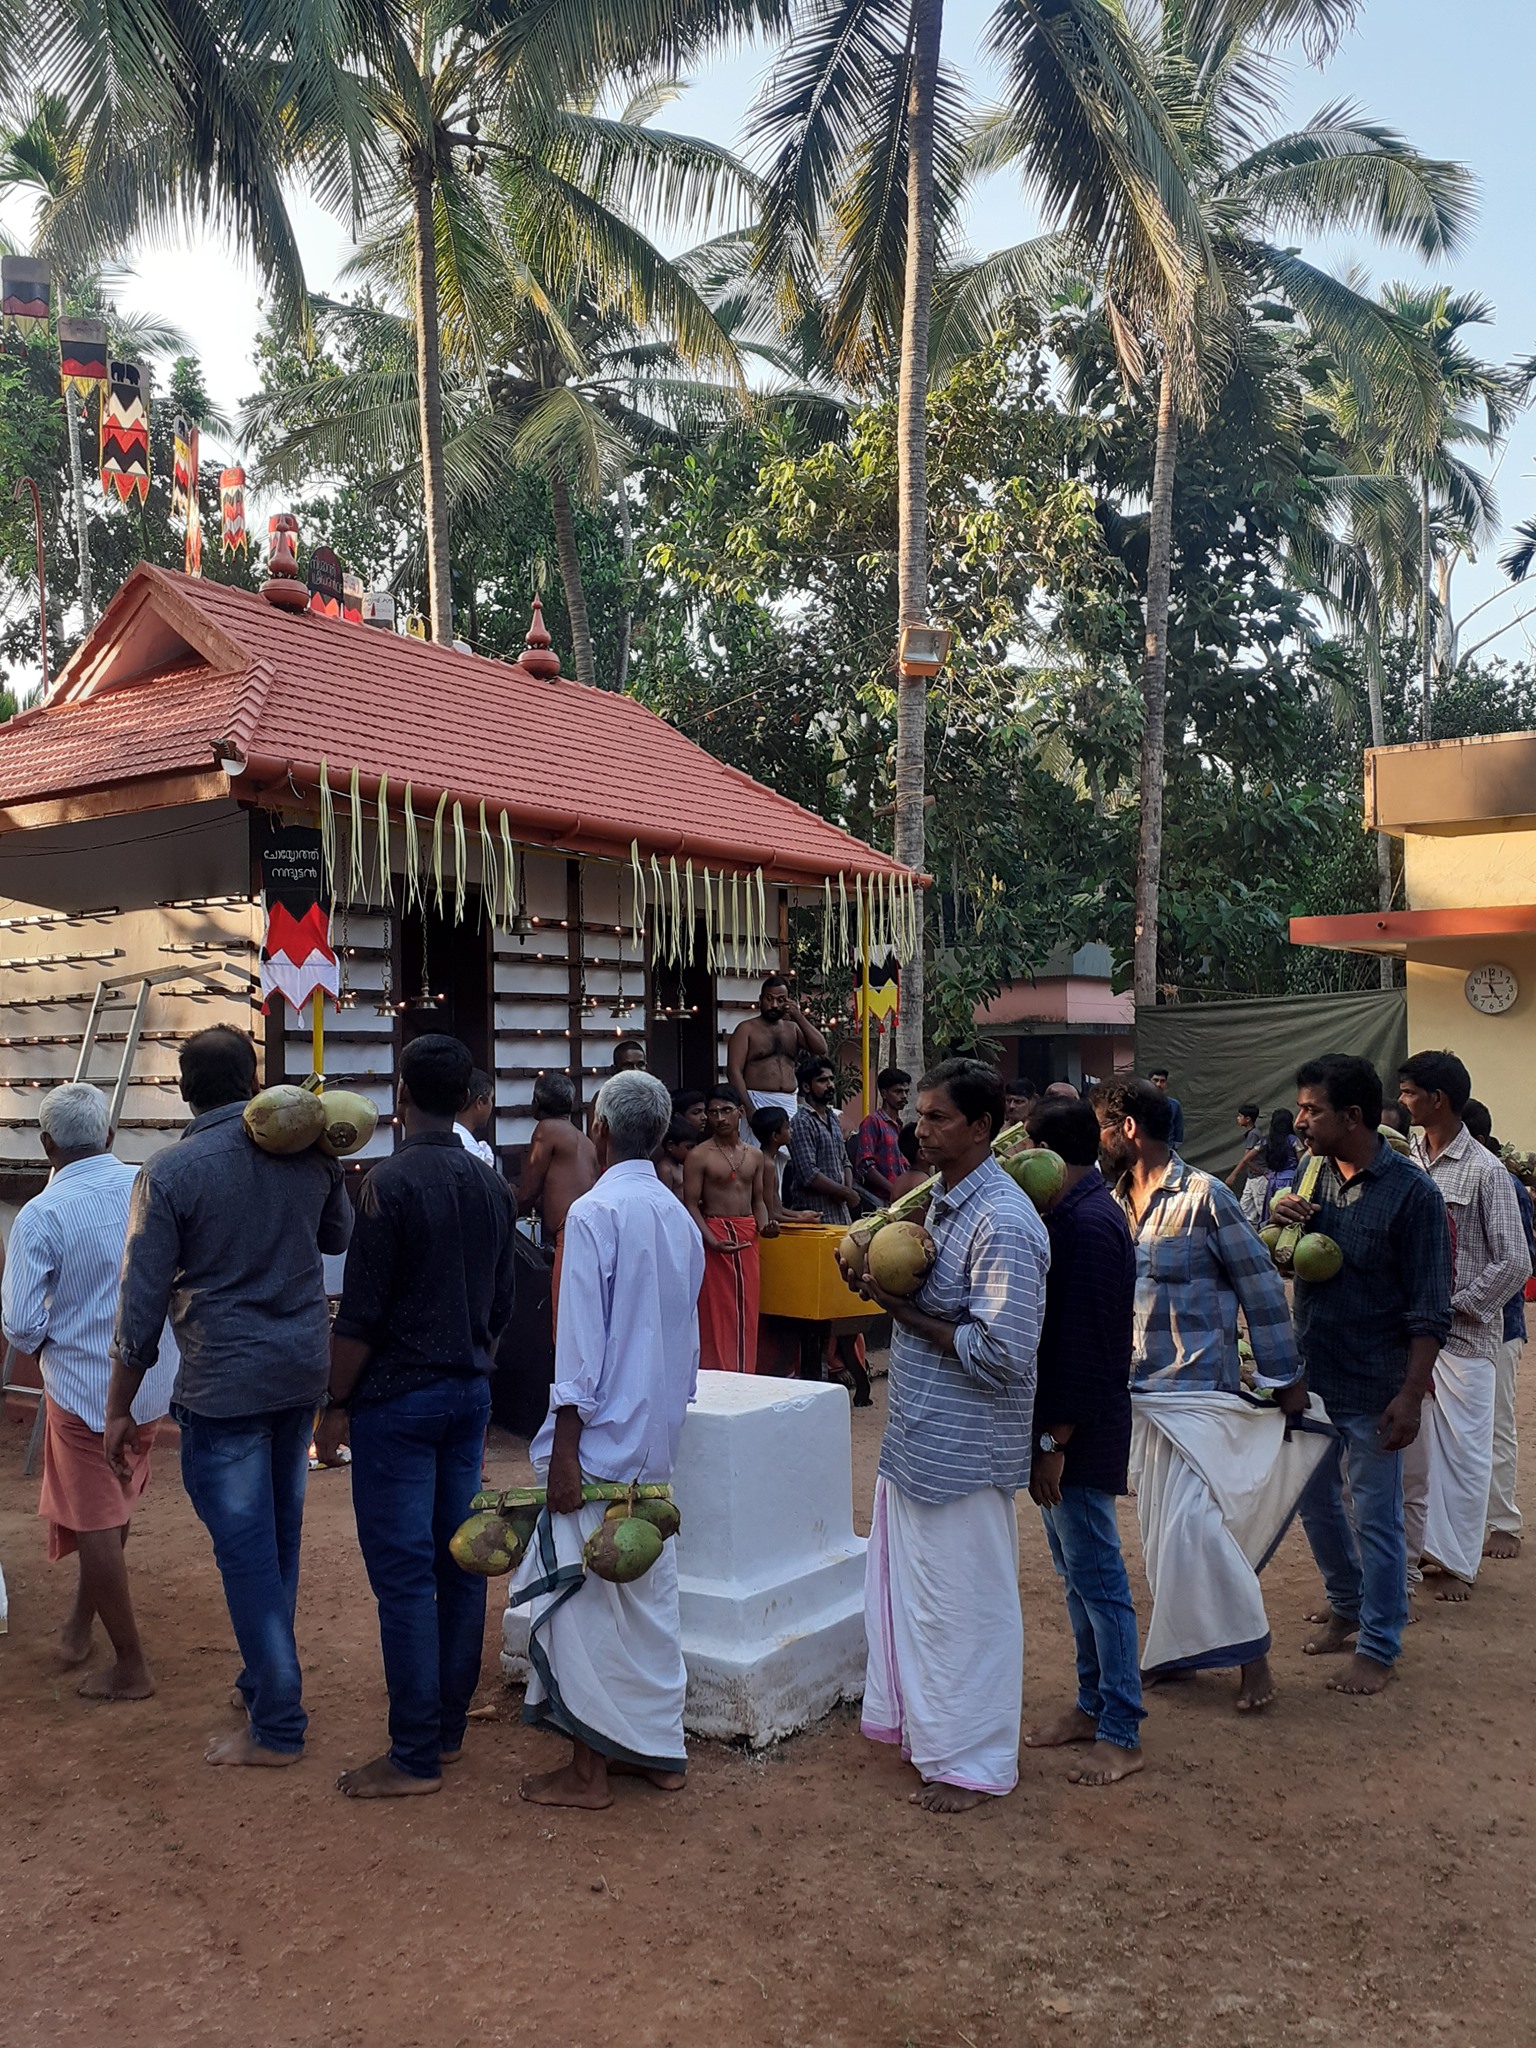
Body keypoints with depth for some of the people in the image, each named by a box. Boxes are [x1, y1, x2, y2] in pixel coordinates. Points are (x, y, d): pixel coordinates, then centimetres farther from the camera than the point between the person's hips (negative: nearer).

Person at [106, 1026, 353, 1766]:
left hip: (224, 1385, -5)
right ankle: (265, 1681, 34)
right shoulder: (308, 1150, -1)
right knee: (280, 1536, 18)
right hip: (305, 1370, 5)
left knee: (246, 1548, 3)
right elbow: (340, 1236, 15)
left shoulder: (169, 1173, -13)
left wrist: (119, 1408, 0)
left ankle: (276, 1725, 11)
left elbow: (143, 1299, -10)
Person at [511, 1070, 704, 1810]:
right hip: (658, 1440, 7)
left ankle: (589, 1767, 13)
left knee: (586, 1595, 4)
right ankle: (658, 1747, 25)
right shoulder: (679, 1217, 6)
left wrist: (564, 1451, -14)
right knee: (650, 1591, 15)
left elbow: (581, 1342, -17)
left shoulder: (595, 1212, -15)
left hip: (600, 1441, -7)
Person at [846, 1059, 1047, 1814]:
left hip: (963, 1449, -9)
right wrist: (890, 1287, -5)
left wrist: (906, 1311, -19)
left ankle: (973, 1763, 24)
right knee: (906, 1586, 21)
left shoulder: (1003, 1222, -22)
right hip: (916, 1436, 9)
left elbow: (1003, 1352, -27)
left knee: (962, 1602, 6)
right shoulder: (943, 1200, 8)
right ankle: (921, 1722, 40)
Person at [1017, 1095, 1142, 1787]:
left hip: (1082, 1434, -10)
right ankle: (1092, 1705, 30)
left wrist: (1054, 1443, -20)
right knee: (1076, 1574, 18)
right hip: (1064, 1426, 10)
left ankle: (1121, 1733, 12)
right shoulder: (1074, 1213, 9)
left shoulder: (1089, 1224, -21)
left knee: (1097, 1578, 0)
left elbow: (1084, 1347, -23)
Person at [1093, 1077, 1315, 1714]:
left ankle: (1250, 1653, 4)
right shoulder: (1113, 1202, 6)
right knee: (1158, 1524, 13)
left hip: (1197, 1385, -7)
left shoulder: (1203, 1196, -12)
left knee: (1193, 1520, -12)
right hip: (1138, 1388, 7)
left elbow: (1259, 1285, -8)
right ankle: (1180, 1646, 27)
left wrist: (1284, 1376, -5)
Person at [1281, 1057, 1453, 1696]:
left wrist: (1411, 1395, -18)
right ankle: (1346, 1608, 39)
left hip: (1370, 1388, -6)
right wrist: (1281, 1225, -9)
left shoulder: (1411, 1192, -14)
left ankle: (1378, 1645, 21)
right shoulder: (1313, 1175, 4)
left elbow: (1429, 1309, -14)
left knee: (1373, 1517, 5)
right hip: (1308, 1375, 6)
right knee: (1315, 1500, 18)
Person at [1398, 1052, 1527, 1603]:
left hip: (1462, 1332, -5)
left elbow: (1514, 1262, -10)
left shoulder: (1485, 1170, -9)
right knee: (1408, 1445, 12)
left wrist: (1457, 1307, -11)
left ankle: (1458, 1562, 17)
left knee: (1461, 1450, 4)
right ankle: (1415, 1548, 25)